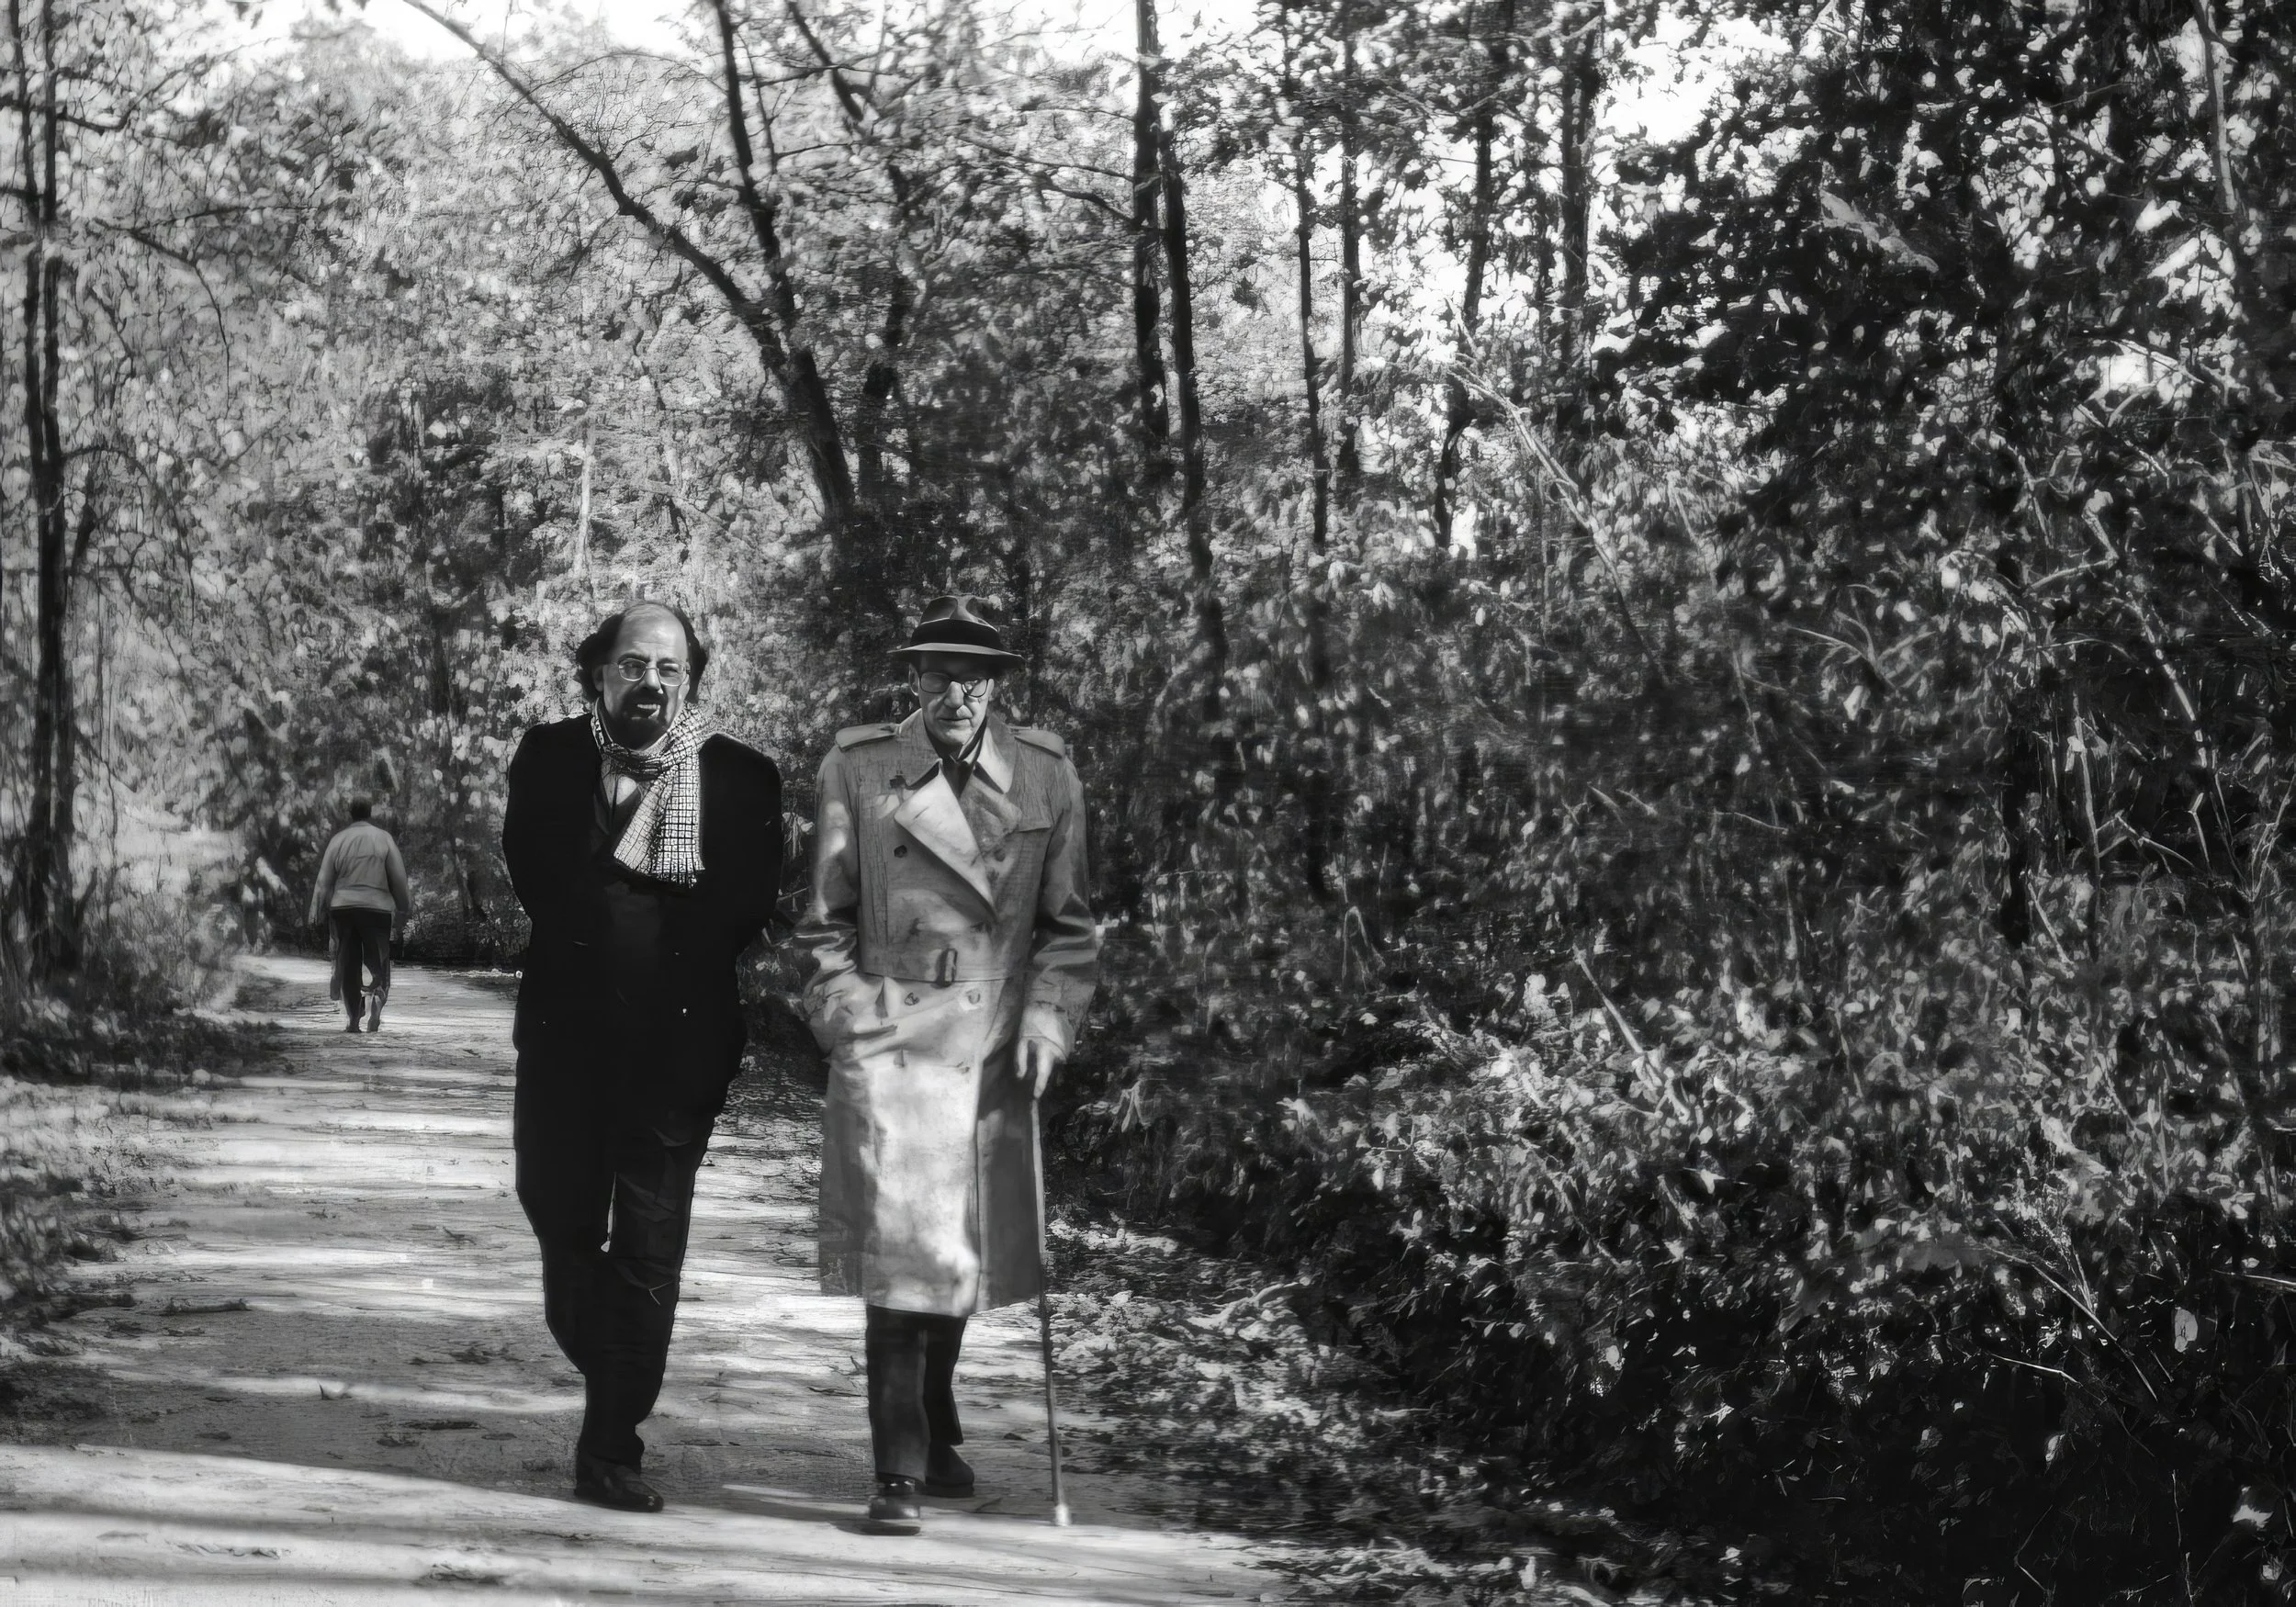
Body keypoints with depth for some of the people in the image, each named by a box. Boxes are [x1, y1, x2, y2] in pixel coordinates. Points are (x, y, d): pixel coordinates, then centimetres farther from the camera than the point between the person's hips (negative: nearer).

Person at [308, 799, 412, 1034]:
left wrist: (317, 913, 8)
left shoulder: (338, 840, 4)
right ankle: (377, 993, -25)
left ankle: (353, 1020, 6)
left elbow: (324, 881, 4)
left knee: (347, 964, 8)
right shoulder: (383, 838, 0)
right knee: (378, 961, 7)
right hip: (376, 907, -1)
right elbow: (399, 878, 2)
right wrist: (405, 908, 13)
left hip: (342, 908, 1)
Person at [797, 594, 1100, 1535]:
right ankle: (900, 1474, -6)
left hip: (994, 1049, 3)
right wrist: (848, 1015, -5)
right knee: (900, 1252, -10)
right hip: (889, 1039, -3)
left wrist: (1047, 1021, -3)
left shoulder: (1046, 776, 4)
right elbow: (826, 920, 6)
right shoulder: (858, 768, 0)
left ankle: (937, 1436, 35)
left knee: (966, 1254, 14)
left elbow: (1068, 927, 8)